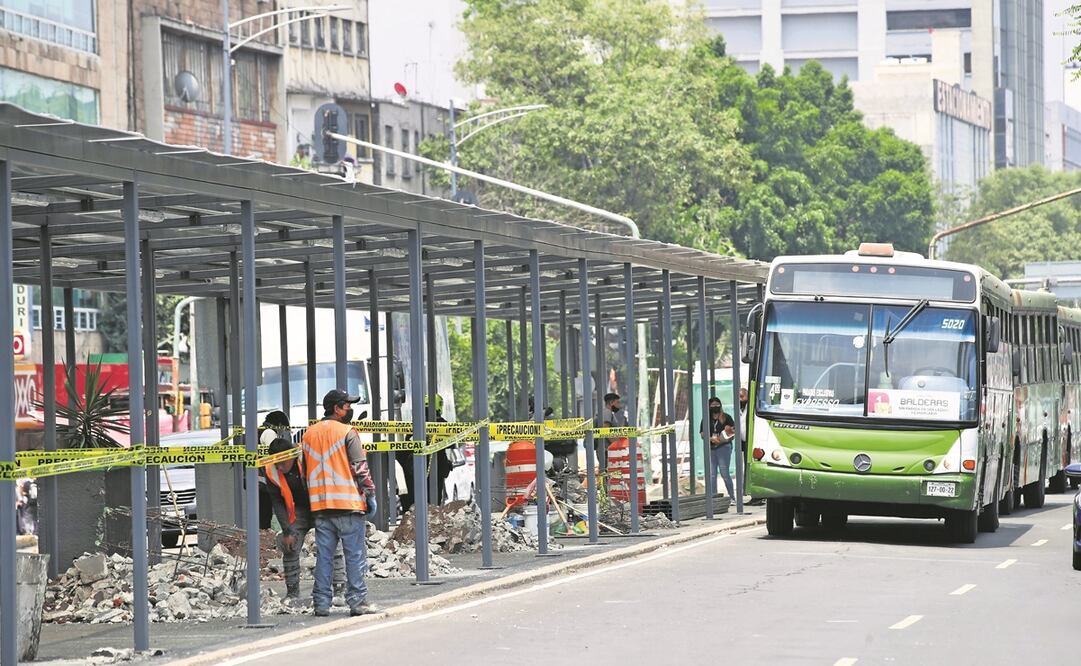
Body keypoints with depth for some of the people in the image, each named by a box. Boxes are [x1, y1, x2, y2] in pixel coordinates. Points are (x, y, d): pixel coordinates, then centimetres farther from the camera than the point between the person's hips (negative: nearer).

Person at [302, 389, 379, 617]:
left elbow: (304, 470, 16)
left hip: (320, 505, 6)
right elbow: (360, 468, -9)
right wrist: (370, 495, -2)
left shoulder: (309, 434, 12)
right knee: (355, 555, 0)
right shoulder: (347, 432, -7)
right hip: (348, 504, -6)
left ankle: (321, 602, 6)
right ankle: (357, 601, -2)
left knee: (323, 555, 7)